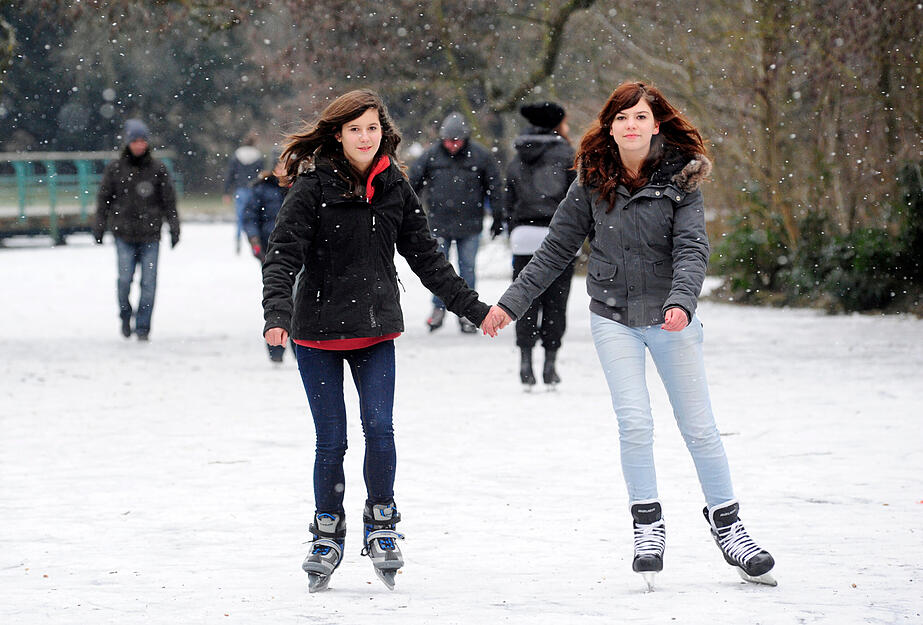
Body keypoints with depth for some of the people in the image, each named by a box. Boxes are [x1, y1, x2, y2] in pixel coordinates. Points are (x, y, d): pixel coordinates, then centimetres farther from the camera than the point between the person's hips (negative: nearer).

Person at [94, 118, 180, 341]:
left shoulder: (158, 169, 3)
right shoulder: (115, 169, 3)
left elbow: (169, 200, 7)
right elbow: (104, 199, 9)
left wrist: (174, 228, 3)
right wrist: (99, 228, 7)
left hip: (150, 235, 0)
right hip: (124, 234, 0)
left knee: (148, 283, -4)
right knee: (125, 279, -7)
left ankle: (143, 327, 5)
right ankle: (125, 315, 19)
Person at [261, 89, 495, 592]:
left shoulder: (393, 187, 4)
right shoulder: (313, 186, -9)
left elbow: (425, 255, 13)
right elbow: (283, 254, -15)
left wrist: (471, 306, 14)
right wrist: (277, 313, -30)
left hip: (376, 331, 2)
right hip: (318, 331, -2)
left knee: (379, 429, -10)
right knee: (331, 441, 1)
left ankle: (381, 527, 8)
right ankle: (327, 536, 18)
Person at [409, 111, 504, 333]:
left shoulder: (480, 156, -2)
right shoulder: (431, 155, -1)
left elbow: (494, 189, 6)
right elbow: (413, 182, 8)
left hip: (470, 224, -1)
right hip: (439, 223, 1)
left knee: (467, 268, 4)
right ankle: (439, 308, 16)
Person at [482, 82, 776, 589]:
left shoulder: (681, 178, -7)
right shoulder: (593, 180, -2)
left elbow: (692, 248, -15)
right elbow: (556, 248, 5)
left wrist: (681, 301, -33)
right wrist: (513, 301, 3)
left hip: (670, 318, -1)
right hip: (614, 318, 1)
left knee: (699, 428, 4)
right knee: (635, 424, -9)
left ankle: (726, 523, 17)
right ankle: (647, 525, 5)